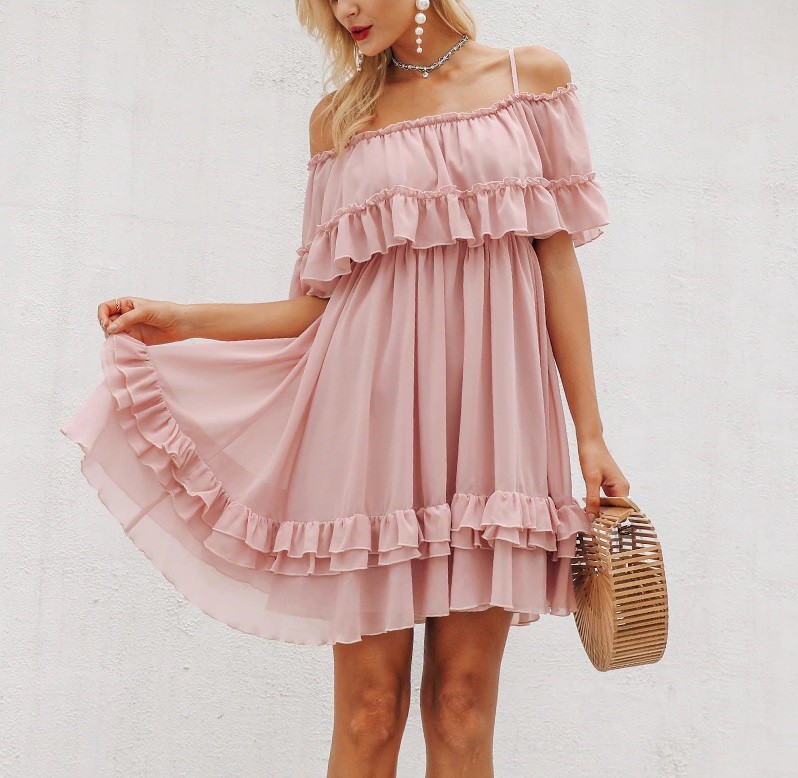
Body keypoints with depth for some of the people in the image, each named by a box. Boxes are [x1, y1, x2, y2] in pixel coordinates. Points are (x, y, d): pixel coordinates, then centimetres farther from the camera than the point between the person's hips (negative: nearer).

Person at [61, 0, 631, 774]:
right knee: (368, 708, 1)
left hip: (491, 402, 0)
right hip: (372, 400, 1)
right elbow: (324, 303, 12)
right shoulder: (338, 118, 14)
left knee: (463, 704, 0)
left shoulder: (533, 76, 10)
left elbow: (558, 262, 6)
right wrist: (181, 321, 3)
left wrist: (590, 432, 2)